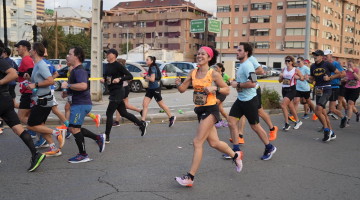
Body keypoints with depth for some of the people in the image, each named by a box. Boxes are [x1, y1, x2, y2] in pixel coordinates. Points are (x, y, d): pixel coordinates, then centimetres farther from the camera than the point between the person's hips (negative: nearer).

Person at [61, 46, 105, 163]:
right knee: (72, 128, 15)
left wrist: (68, 85, -23)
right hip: (77, 104, 11)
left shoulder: (79, 71, -16)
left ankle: (83, 155, 2)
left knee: (74, 128, -8)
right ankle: (98, 138, 19)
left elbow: (83, 86, -33)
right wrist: (67, 92, 17)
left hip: (81, 104, -11)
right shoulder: (74, 70, 19)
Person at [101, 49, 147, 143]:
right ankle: (142, 124, 28)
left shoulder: (118, 66, -13)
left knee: (109, 113, -8)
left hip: (118, 92, -9)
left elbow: (130, 76, -14)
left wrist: (119, 79, -26)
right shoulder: (108, 65, 10)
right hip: (113, 92, 9)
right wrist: (103, 80, 3)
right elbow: (106, 76, 25)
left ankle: (106, 137, -1)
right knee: (123, 113, 15)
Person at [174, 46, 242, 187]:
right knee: (214, 143, 16)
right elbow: (182, 89, 4)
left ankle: (190, 178, -5)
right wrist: (178, 83, -17)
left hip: (210, 110, -7)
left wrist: (214, 88, -21)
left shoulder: (213, 74, -9)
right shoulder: (193, 73, 6)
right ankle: (236, 155, 43)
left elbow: (227, 90, -4)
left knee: (197, 142, -10)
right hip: (200, 110, 7)